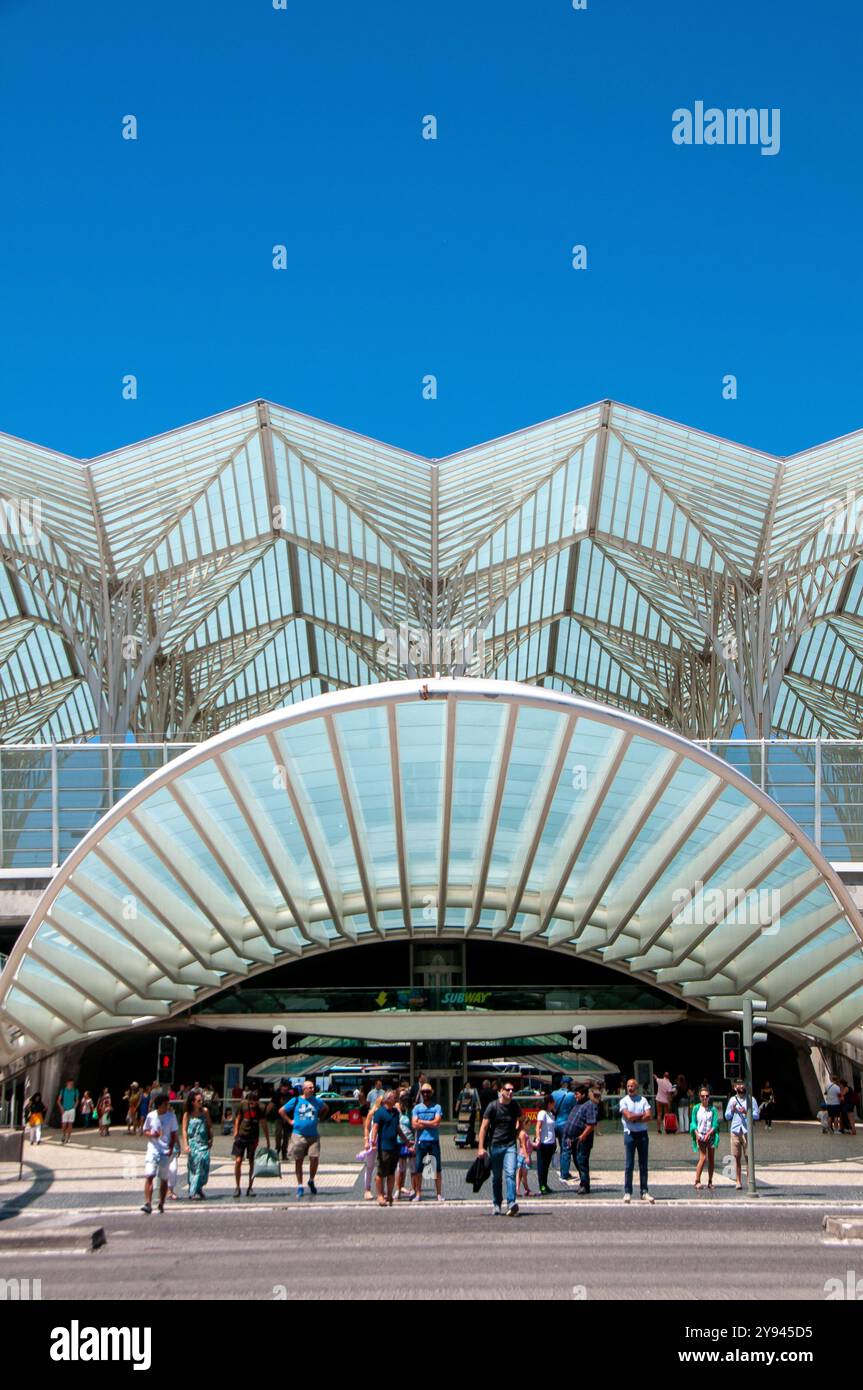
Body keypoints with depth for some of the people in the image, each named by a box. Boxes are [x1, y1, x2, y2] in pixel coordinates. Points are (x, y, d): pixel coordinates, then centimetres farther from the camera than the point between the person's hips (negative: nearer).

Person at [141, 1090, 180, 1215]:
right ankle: (148, 1204, -18)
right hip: (153, 1149, 0)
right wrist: (152, 1134, -13)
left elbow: (174, 1134, 3)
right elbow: (145, 1132, 9)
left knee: (164, 1179, 7)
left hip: (166, 1151, 0)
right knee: (149, 1176, -14)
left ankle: (161, 1204, 20)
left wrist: (171, 1148, -8)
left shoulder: (171, 1116, 0)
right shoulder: (151, 1115, 1)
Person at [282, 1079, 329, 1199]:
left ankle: (311, 1181, 15)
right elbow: (281, 1111, 7)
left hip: (313, 1136, 1)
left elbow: (326, 1109, 26)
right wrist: (290, 1121, 1)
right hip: (298, 1135, -1)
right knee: (298, 1161, 4)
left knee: (314, 1159, -9)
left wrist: (319, 1118, 14)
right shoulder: (296, 1101, 0)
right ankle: (300, 1186, 14)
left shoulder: (317, 1101, 6)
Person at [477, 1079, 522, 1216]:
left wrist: (515, 1136, 12)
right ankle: (496, 1205, 19)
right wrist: (481, 1147, -10)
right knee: (496, 1177, 7)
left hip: (510, 1145, 1)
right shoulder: (493, 1106, -4)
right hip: (495, 1144, -1)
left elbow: (520, 1122, 24)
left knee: (510, 1174, -15)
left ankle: (511, 1204, -20)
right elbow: (484, 1127, -5)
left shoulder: (515, 1106, 5)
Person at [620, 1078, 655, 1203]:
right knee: (629, 1165, -3)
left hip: (642, 1134, 2)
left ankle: (644, 1192, 9)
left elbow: (649, 1117, -4)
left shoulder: (643, 1100, 7)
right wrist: (642, 1115, -3)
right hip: (630, 1133, -2)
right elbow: (629, 1116, -12)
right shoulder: (624, 1101, 2)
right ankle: (627, 1192, 1)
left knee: (643, 1164, 5)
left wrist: (635, 1118, -9)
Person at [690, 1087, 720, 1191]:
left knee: (711, 1160, 4)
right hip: (700, 1136, -2)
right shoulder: (696, 1108, 3)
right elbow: (693, 1122, 3)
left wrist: (708, 1134, -13)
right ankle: (697, 1181, -10)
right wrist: (697, 1133, -12)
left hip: (710, 1136, 2)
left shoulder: (713, 1109, 3)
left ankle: (710, 1182, 13)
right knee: (703, 1158, -15)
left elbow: (715, 1124, -1)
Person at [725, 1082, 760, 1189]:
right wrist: (732, 1110, -1)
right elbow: (727, 1116, 17)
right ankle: (738, 1181, 7)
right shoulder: (732, 1100, 15)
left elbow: (756, 1115, 3)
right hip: (735, 1130, 2)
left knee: (748, 1156, -6)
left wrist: (746, 1112, -11)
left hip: (747, 1131, -2)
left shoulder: (751, 1099, 7)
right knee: (737, 1156, 2)